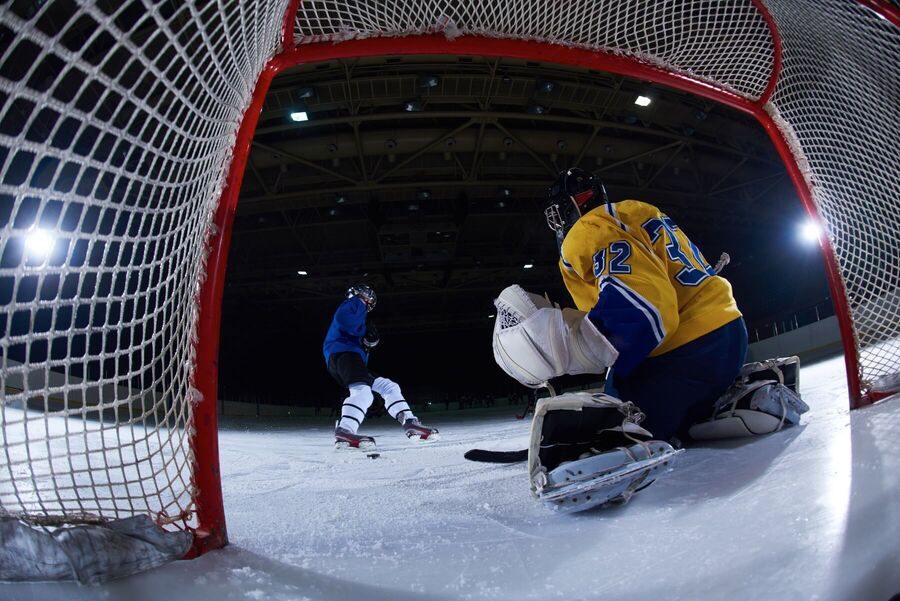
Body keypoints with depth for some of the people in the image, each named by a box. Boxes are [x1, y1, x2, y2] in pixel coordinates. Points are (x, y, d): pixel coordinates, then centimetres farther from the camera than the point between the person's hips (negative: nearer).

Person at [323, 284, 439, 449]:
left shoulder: (361, 312, 36)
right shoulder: (354, 303, 11)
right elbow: (343, 318, -15)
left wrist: (369, 341, 9)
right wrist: (363, 331, -3)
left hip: (353, 357, 10)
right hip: (342, 353, -10)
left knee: (389, 387, 10)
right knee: (363, 392, -32)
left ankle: (410, 423, 3)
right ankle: (344, 431, -49)